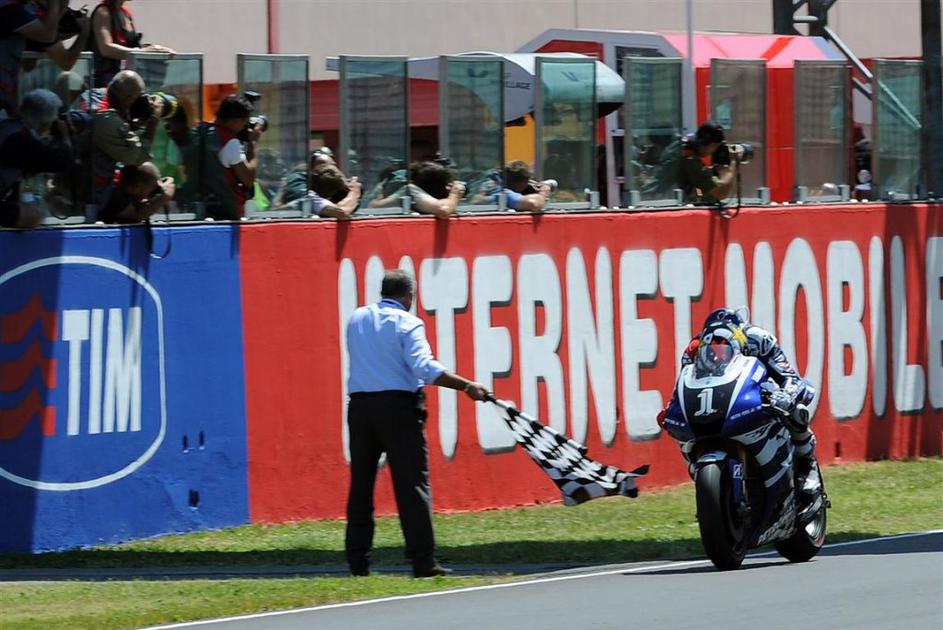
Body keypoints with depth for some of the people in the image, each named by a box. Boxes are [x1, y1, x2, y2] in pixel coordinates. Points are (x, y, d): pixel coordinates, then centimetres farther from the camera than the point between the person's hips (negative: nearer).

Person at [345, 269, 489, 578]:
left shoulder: (356, 319, 13)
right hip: (398, 406, -5)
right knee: (412, 483, -5)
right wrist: (467, 386, -19)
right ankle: (423, 561, -11)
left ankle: (357, 561, 11)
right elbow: (424, 367, -18)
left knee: (361, 485, 10)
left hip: (360, 406, 5)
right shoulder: (408, 323, -5)